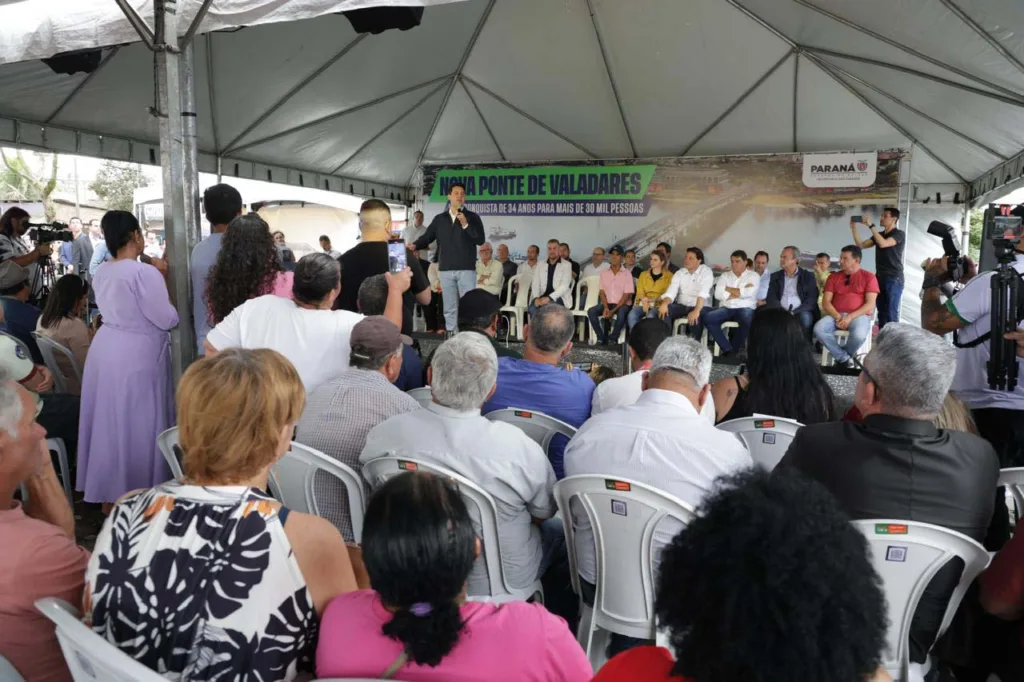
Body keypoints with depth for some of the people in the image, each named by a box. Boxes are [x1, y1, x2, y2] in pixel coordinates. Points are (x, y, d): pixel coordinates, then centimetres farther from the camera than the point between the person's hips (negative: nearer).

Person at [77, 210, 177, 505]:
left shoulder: (101, 272, 8)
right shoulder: (144, 272, -18)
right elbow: (168, 320, -15)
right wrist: (163, 279, -6)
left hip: (105, 349, 8)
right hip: (134, 355, -8)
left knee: (109, 423, 16)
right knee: (135, 427, 3)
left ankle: (108, 495, 29)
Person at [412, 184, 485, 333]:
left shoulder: (472, 217, 5)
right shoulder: (439, 219, 13)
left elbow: (480, 240, -5)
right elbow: (427, 237, 9)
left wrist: (465, 225, -15)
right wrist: (415, 245, -10)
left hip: (466, 269, -3)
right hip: (446, 270, 3)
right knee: (449, 308, 8)